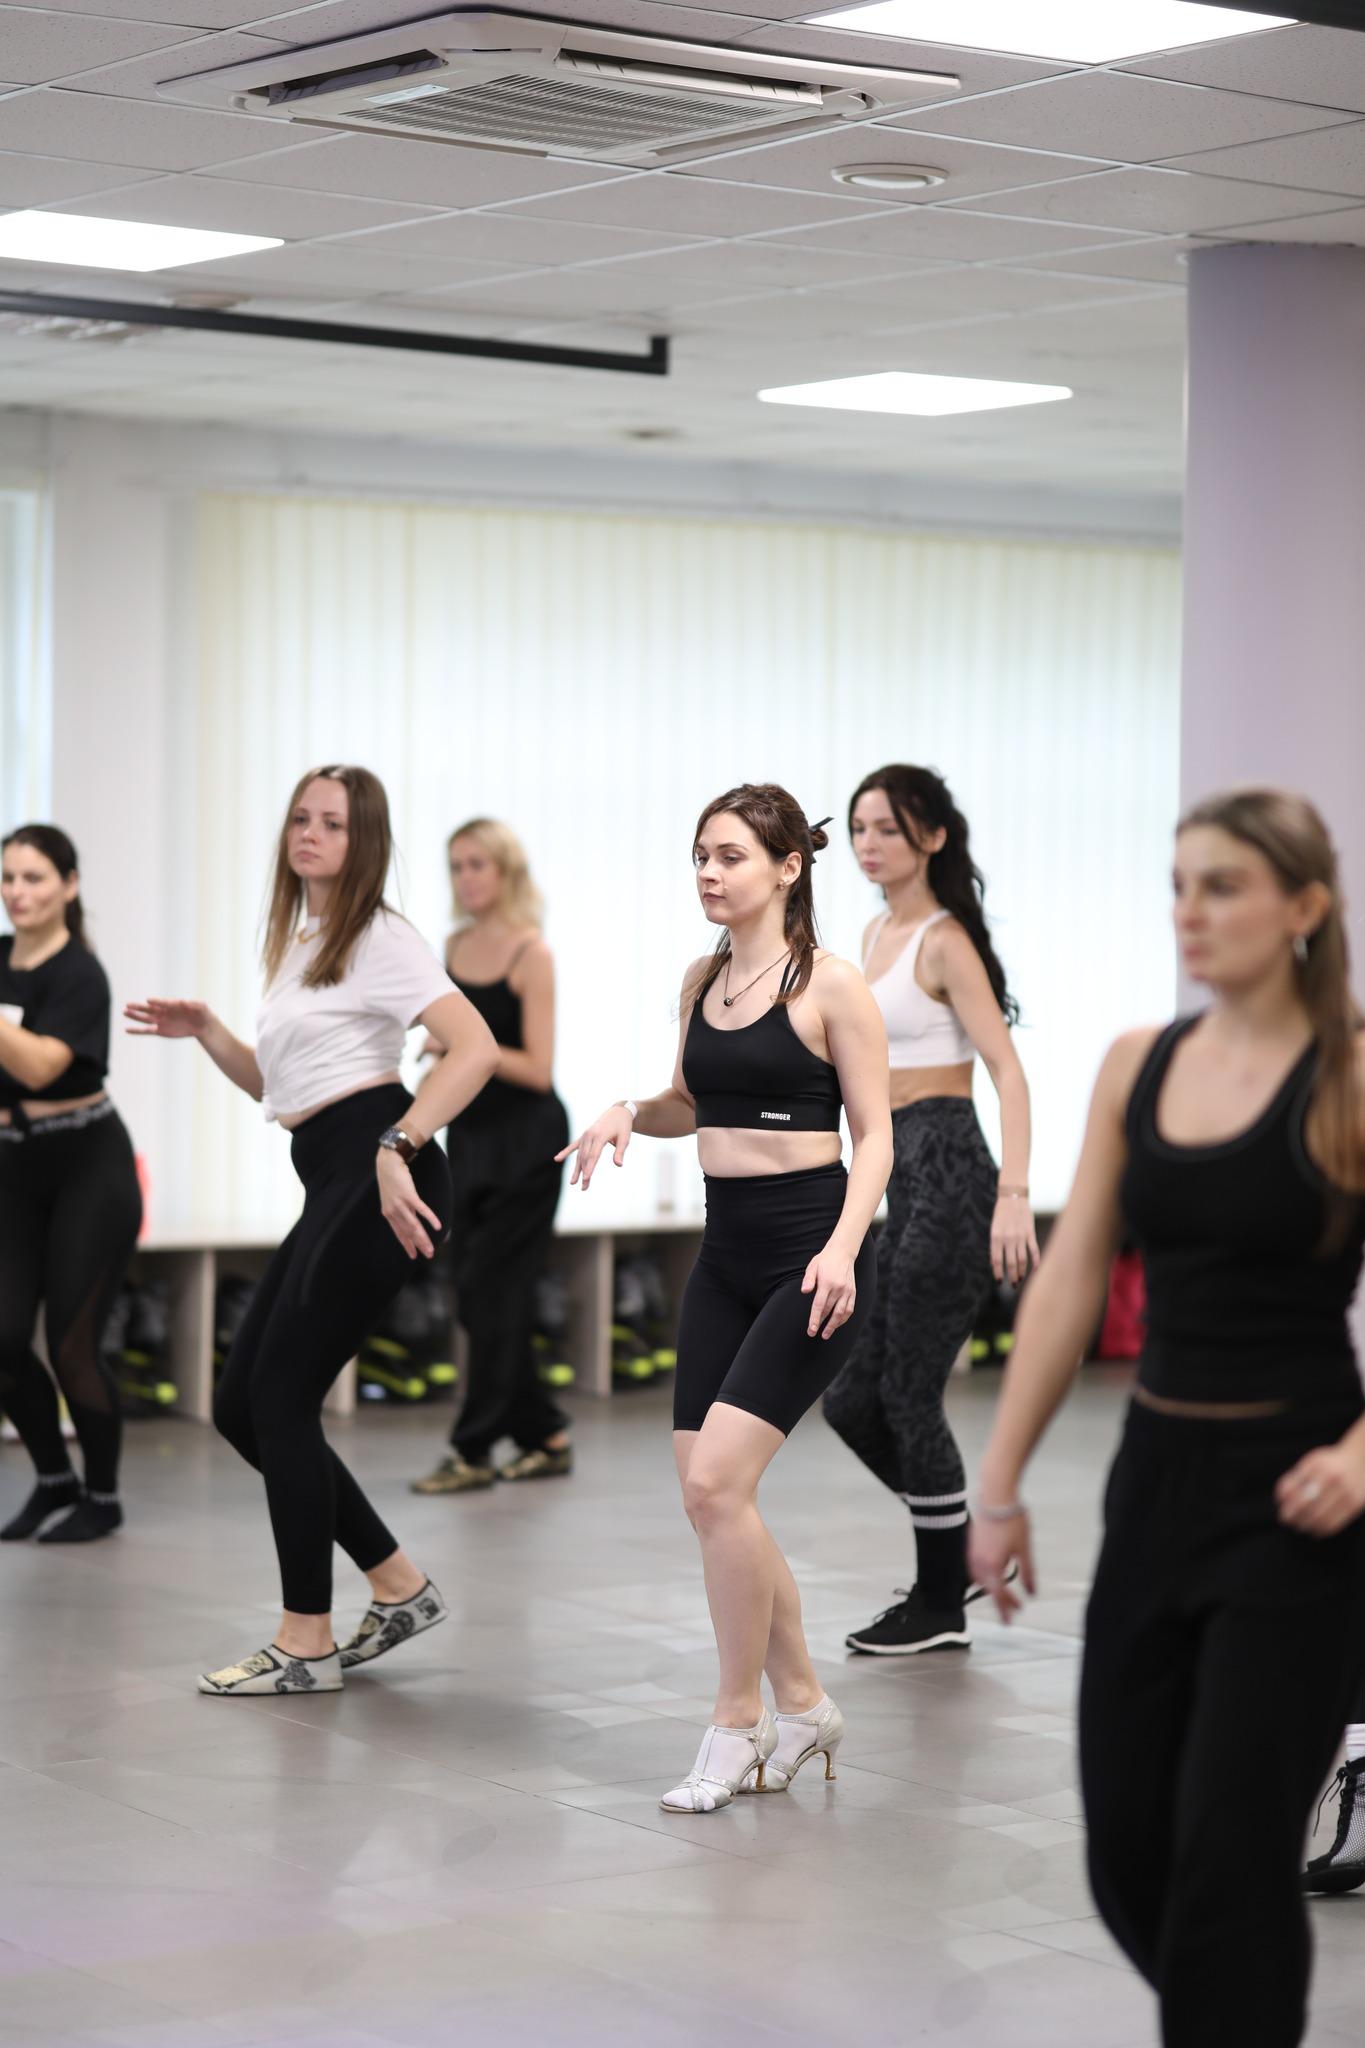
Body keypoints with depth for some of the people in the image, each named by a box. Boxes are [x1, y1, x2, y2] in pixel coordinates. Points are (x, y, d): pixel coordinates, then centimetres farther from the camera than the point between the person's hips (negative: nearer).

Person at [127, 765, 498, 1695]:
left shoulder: (380, 938, -5)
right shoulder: (295, 946, 21)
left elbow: (475, 1048, -18)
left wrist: (398, 1150, -26)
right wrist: (207, 1034, 15)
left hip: (379, 1175, -9)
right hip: (332, 1182, 9)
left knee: (281, 1394, -8)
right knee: (241, 1405, 7)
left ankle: (307, 1643, 1)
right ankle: (400, 1586, 17)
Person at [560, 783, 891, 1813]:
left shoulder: (830, 985, -9)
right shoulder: (702, 980, 11)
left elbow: (874, 1137, -8)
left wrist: (842, 1248, -22)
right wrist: (631, 1112, 3)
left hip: (809, 1256, -7)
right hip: (727, 1254, 7)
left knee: (714, 1484, -16)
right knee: (711, 1498, 4)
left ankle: (738, 1722, 0)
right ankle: (802, 1703, 22)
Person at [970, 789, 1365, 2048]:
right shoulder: (1136, 1066, 6)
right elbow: (1069, 1283, 7)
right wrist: (1001, 1481, 5)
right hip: (1157, 1479, 6)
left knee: (1229, 1852, -6)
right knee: (1128, 1851, 9)